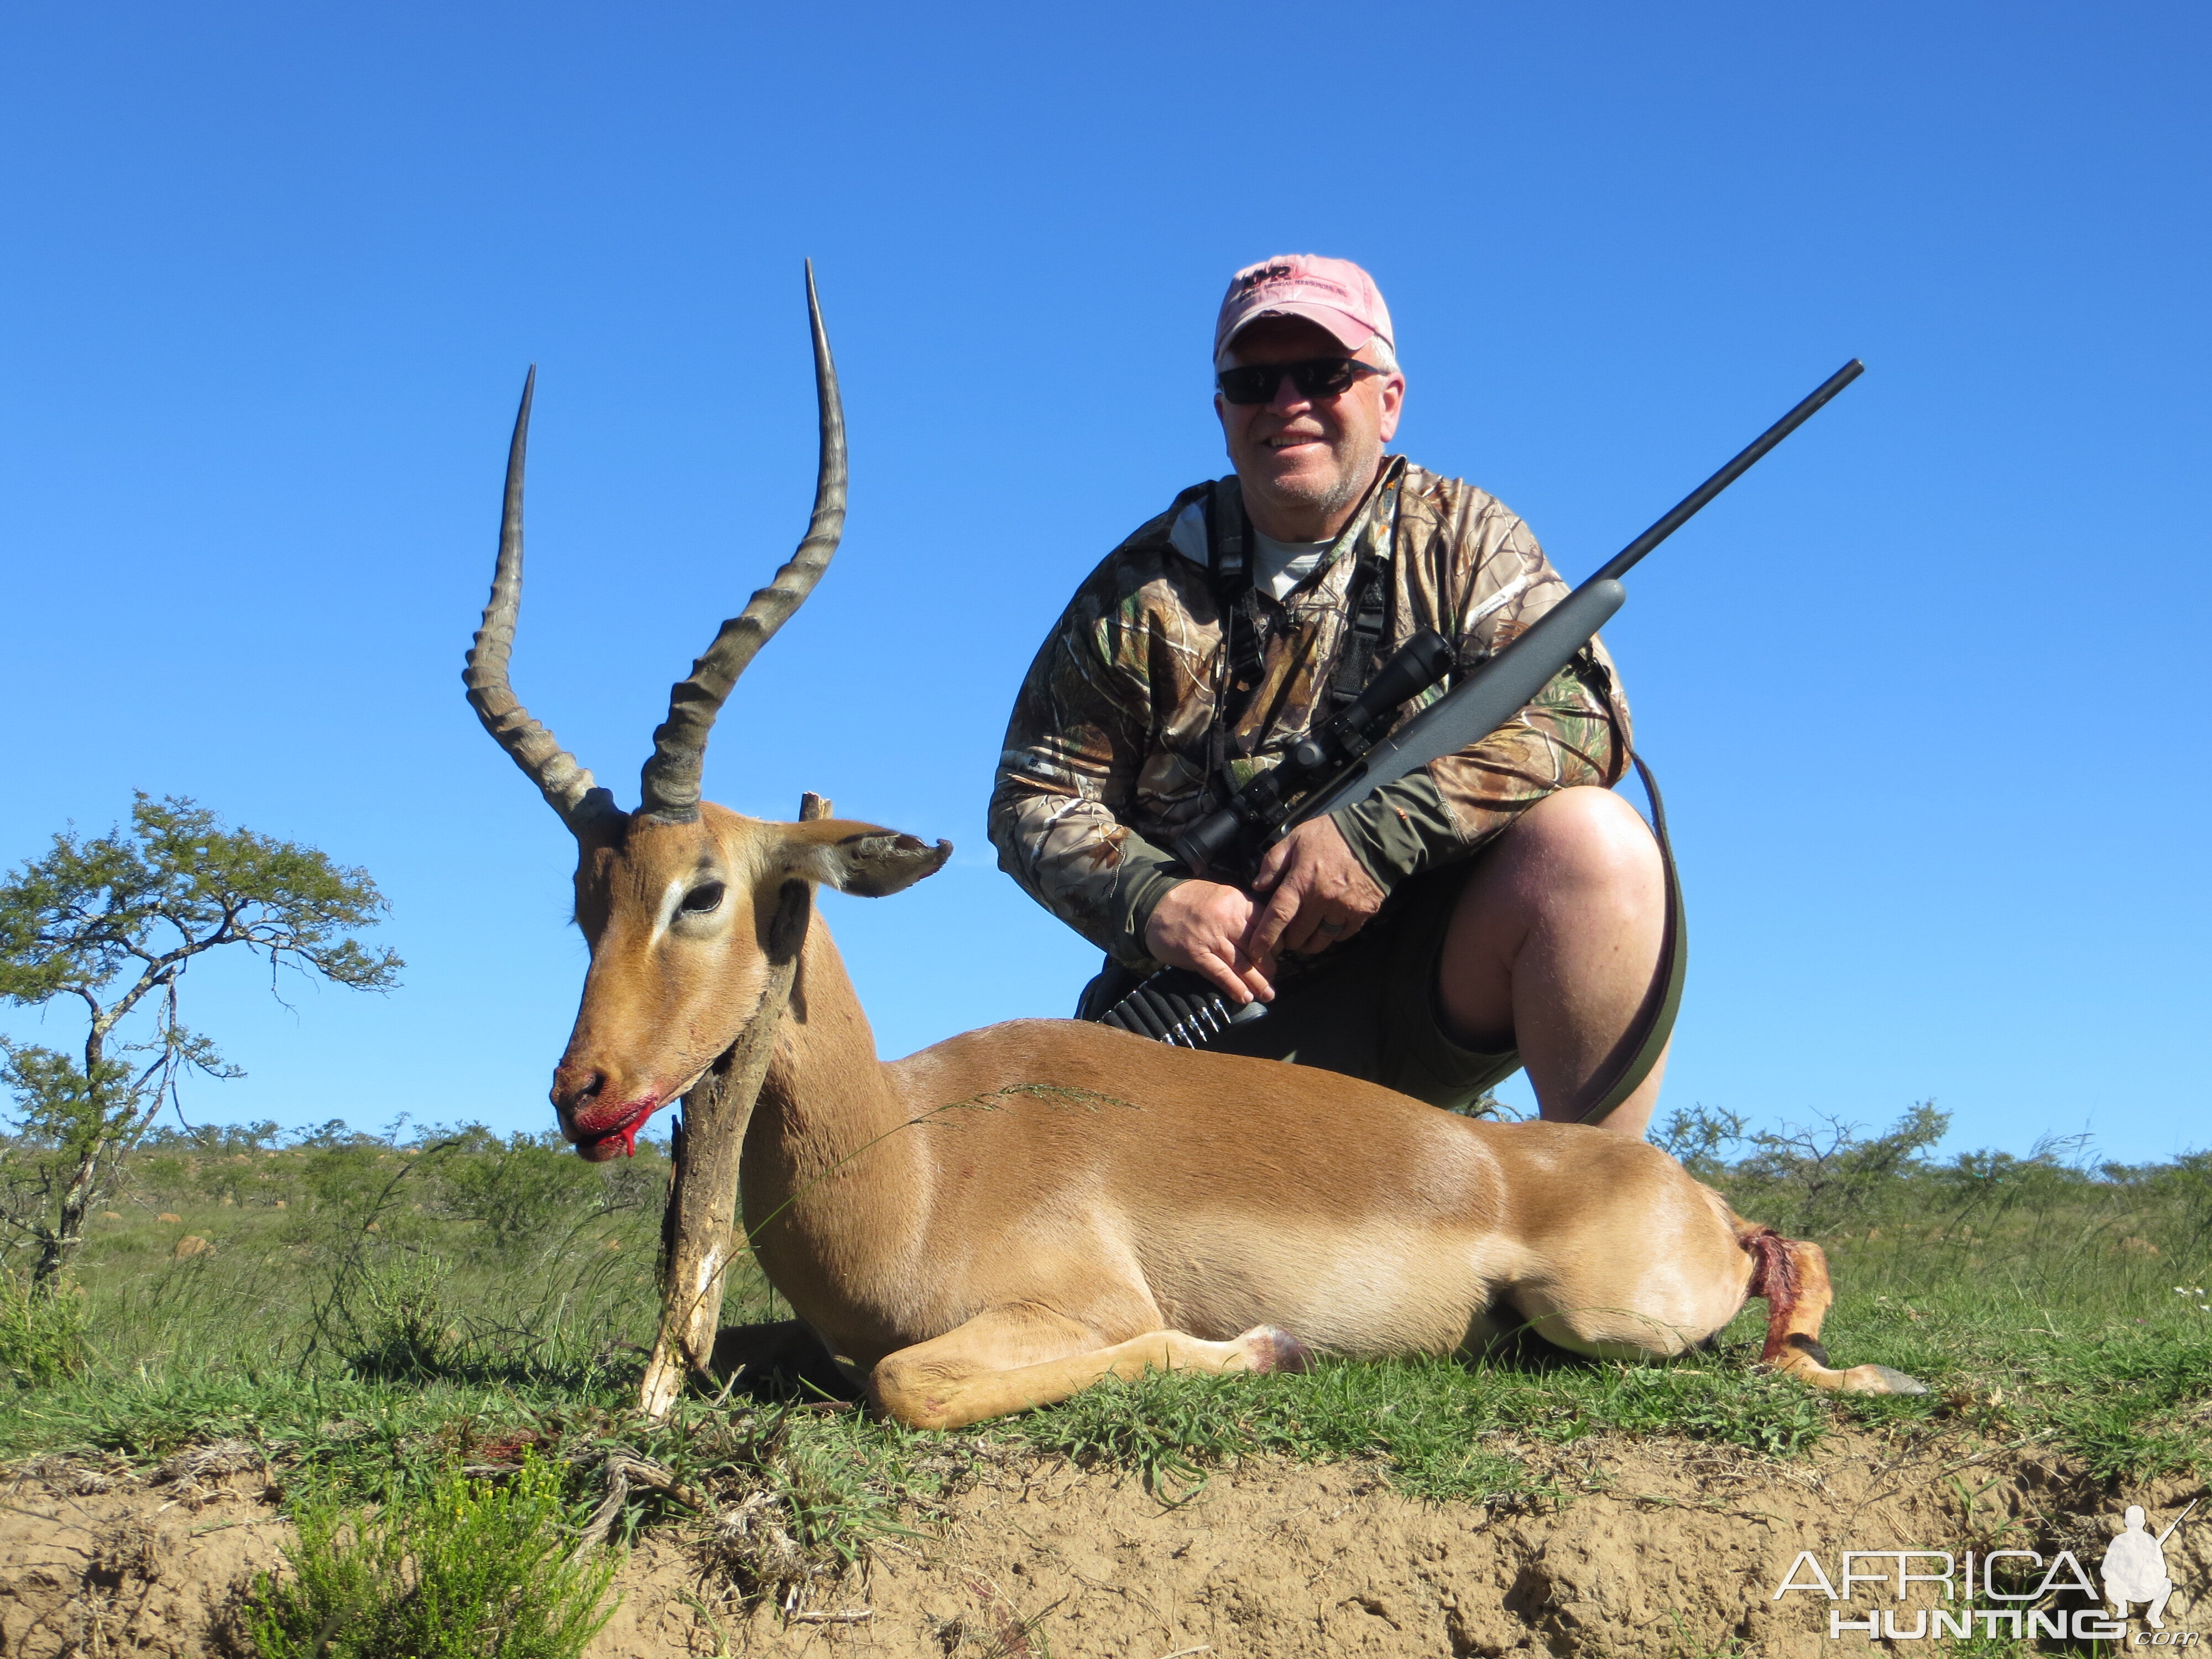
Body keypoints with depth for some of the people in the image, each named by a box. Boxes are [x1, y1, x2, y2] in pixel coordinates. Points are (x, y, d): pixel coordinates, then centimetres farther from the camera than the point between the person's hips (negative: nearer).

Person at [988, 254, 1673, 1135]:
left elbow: (1580, 713, -12)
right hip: (1225, 1007, 1)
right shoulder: (1142, 589, 4)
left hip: (1433, 982, 0)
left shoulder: (1464, 540, 4)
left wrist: (1382, 831, -25)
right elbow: (1036, 798, 3)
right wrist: (1150, 902, -18)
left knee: (1594, 844, -27)